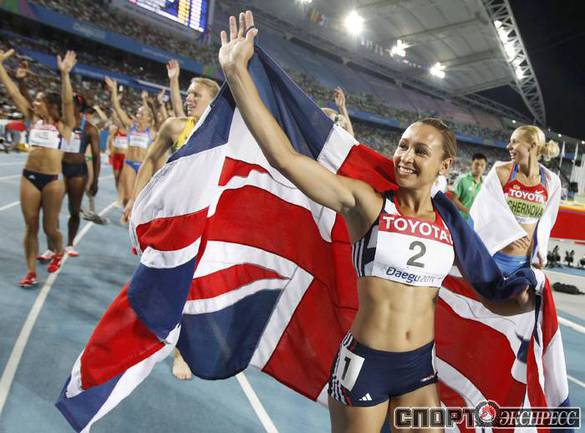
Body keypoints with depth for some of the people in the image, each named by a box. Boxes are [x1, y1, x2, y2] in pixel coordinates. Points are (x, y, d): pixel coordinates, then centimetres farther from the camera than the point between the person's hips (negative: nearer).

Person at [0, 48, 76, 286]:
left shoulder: (63, 125, -3)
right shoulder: (34, 120, 9)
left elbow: (67, 101, -20)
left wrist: (64, 74, -32)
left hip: (52, 180, -4)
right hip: (29, 177, 4)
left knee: (50, 227, 4)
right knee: (30, 226, 5)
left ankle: (58, 254, 34)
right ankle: (31, 272, 14)